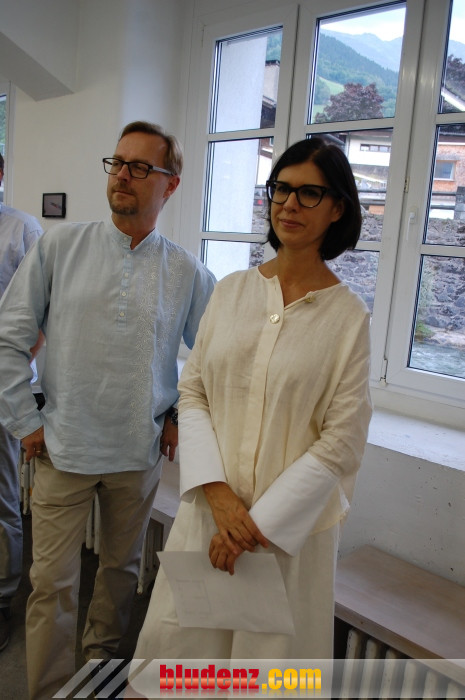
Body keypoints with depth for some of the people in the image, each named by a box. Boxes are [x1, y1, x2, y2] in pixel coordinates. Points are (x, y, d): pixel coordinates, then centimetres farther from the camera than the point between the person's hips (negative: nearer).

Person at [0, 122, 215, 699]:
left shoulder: (187, 272, -2)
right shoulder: (60, 246, -4)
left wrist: (183, 418, 4)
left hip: (140, 452, 1)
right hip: (63, 449, -1)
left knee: (122, 566, 19)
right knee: (52, 582, 7)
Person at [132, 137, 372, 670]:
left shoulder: (348, 316, -9)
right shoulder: (231, 290, 1)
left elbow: (340, 443, -10)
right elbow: (192, 392, 1)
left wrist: (259, 524, -11)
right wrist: (217, 492, -10)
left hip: (290, 523, -2)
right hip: (208, 506, 3)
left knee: (270, 644, 14)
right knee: (176, 637, 12)